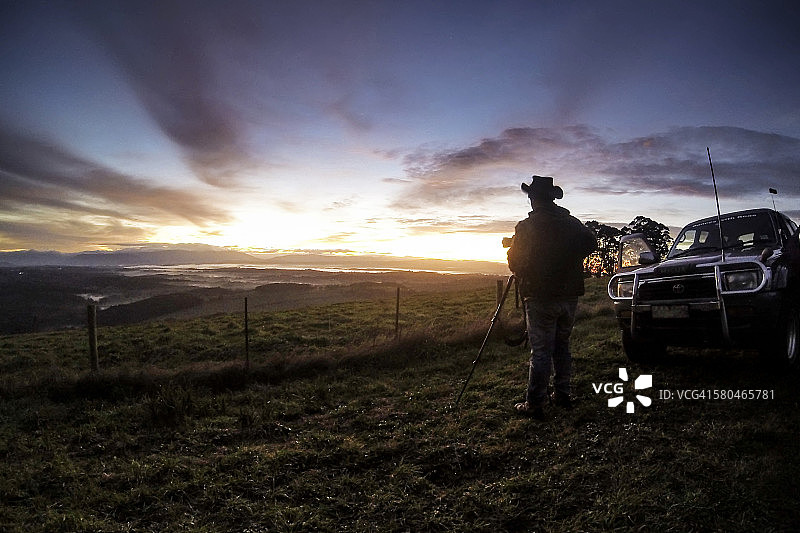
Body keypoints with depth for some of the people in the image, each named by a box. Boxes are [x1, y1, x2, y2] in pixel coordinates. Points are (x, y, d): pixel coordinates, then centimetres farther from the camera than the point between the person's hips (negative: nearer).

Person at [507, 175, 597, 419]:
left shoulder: (526, 226, -10)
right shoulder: (572, 223, 5)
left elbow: (515, 262, -6)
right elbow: (591, 242, 17)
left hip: (540, 297, -5)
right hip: (569, 295, 5)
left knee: (541, 351, -3)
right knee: (562, 346, 17)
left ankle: (535, 404, 0)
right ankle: (562, 394, 24)